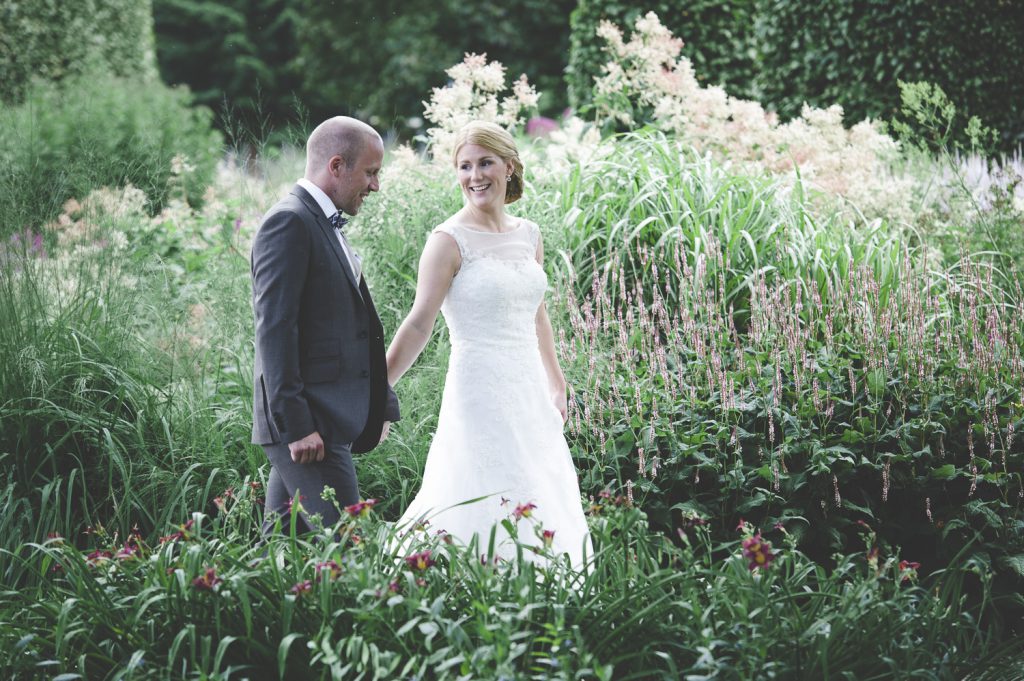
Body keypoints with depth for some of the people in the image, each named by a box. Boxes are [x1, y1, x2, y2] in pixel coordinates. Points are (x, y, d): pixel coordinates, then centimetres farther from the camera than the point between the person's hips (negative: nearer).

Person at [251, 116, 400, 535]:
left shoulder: (326, 226, 20)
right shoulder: (288, 223, -11)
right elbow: (274, 329, -18)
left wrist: (379, 408, 19)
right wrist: (296, 424, -21)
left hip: (329, 421, 10)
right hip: (307, 424, -10)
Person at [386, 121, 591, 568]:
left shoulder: (528, 235, 10)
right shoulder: (449, 240, -9)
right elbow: (418, 325, -13)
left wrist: (556, 384, 27)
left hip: (529, 391, 7)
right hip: (481, 391, -7)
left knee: (548, 509, 7)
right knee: (489, 510, -9)